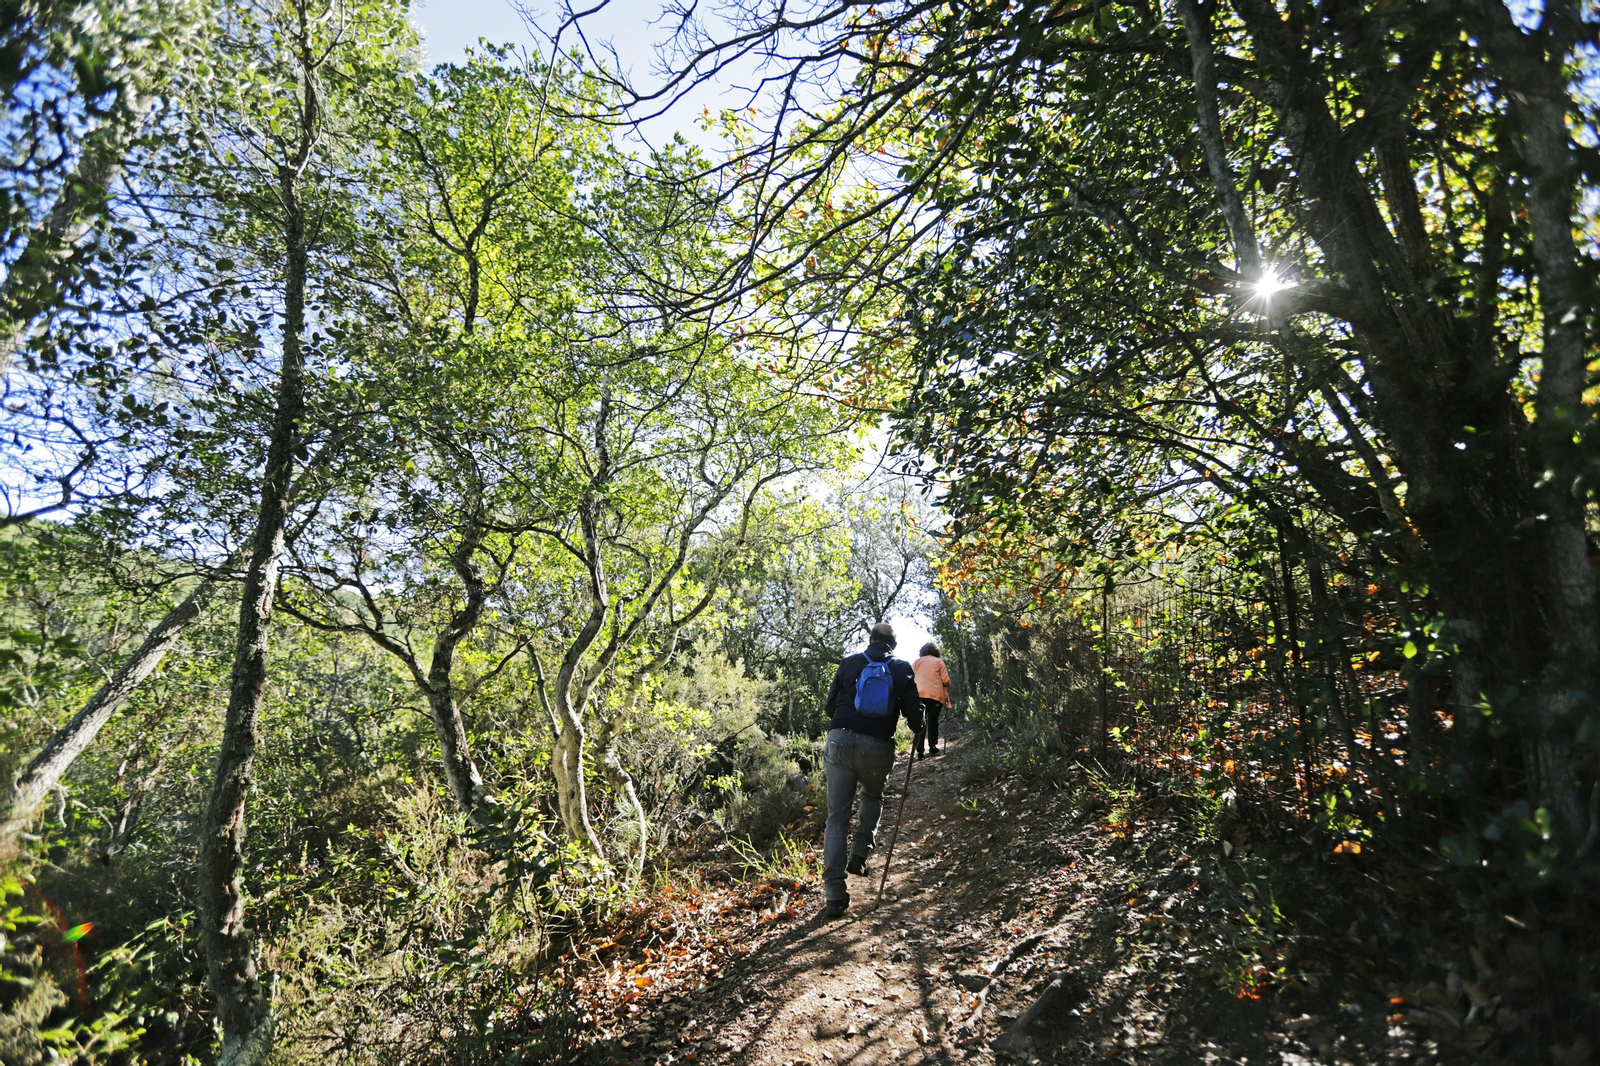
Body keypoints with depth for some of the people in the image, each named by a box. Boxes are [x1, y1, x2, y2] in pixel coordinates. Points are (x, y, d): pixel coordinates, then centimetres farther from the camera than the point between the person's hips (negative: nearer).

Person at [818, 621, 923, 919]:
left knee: (836, 818, 5)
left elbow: (830, 705, 14)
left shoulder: (849, 663, 10)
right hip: (878, 748, 0)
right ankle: (860, 855, 17)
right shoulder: (902, 669, 8)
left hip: (840, 741, 0)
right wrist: (918, 730, 27)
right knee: (873, 797, 31)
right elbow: (914, 714, 5)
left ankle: (835, 894, 0)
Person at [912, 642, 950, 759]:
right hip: (936, 695, -1)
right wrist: (947, 695, 12)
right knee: (933, 722, 13)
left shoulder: (916, 662, 12)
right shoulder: (939, 661, 6)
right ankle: (932, 747, 14)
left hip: (919, 695, 1)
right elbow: (946, 681, 0)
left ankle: (920, 752, -5)